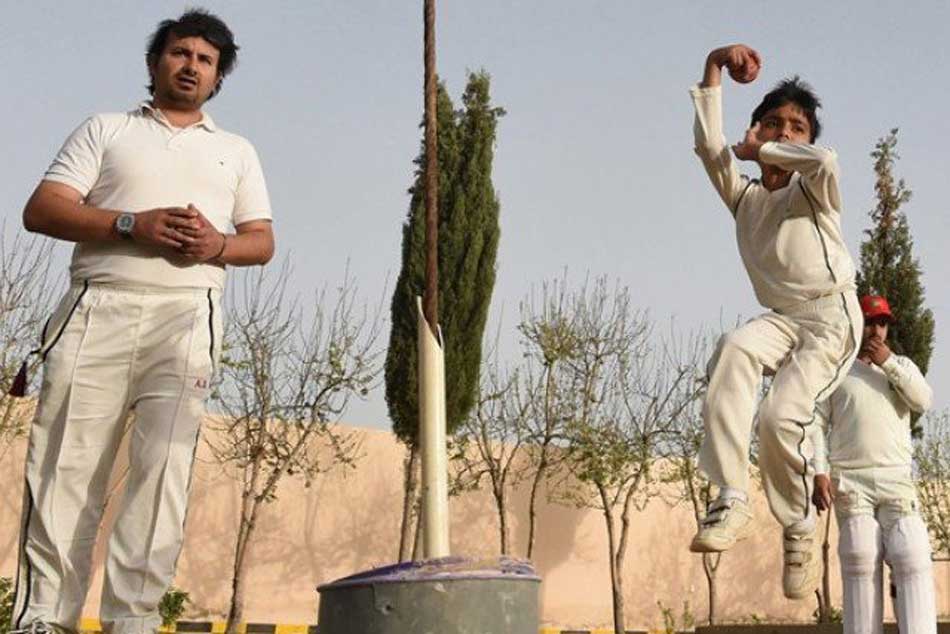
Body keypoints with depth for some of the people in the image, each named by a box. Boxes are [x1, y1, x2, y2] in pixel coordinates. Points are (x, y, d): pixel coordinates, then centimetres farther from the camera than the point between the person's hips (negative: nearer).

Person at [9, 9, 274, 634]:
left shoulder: (236, 151, 25)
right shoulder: (106, 130, 19)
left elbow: (263, 241, 19)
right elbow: (41, 209, 7)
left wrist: (218, 245, -5)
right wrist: (131, 225, -8)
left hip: (186, 312, 1)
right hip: (99, 307, 0)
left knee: (164, 462, -13)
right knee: (65, 462, -7)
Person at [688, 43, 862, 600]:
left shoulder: (812, 189, 5)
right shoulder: (744, 196, 17)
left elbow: (826, 160, -21)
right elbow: (709, 148, 2)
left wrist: (763, 150, -6)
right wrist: (713, 74, 0)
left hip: (833, 316, -3)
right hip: (781, 319, 4)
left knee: (782, 416, -25)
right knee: (734, 349, -33)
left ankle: (800, 531, 0)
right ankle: (732, 500, -37)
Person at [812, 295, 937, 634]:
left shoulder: (901, 365, 18)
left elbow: (923, 401, -1)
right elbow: (817, 425, 4)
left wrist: (888, 363, -7)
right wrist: (819, 473, -8)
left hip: (897, 480, 2)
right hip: (850, 481, -2)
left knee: (912, 561, -11)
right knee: (861, 564, -8)